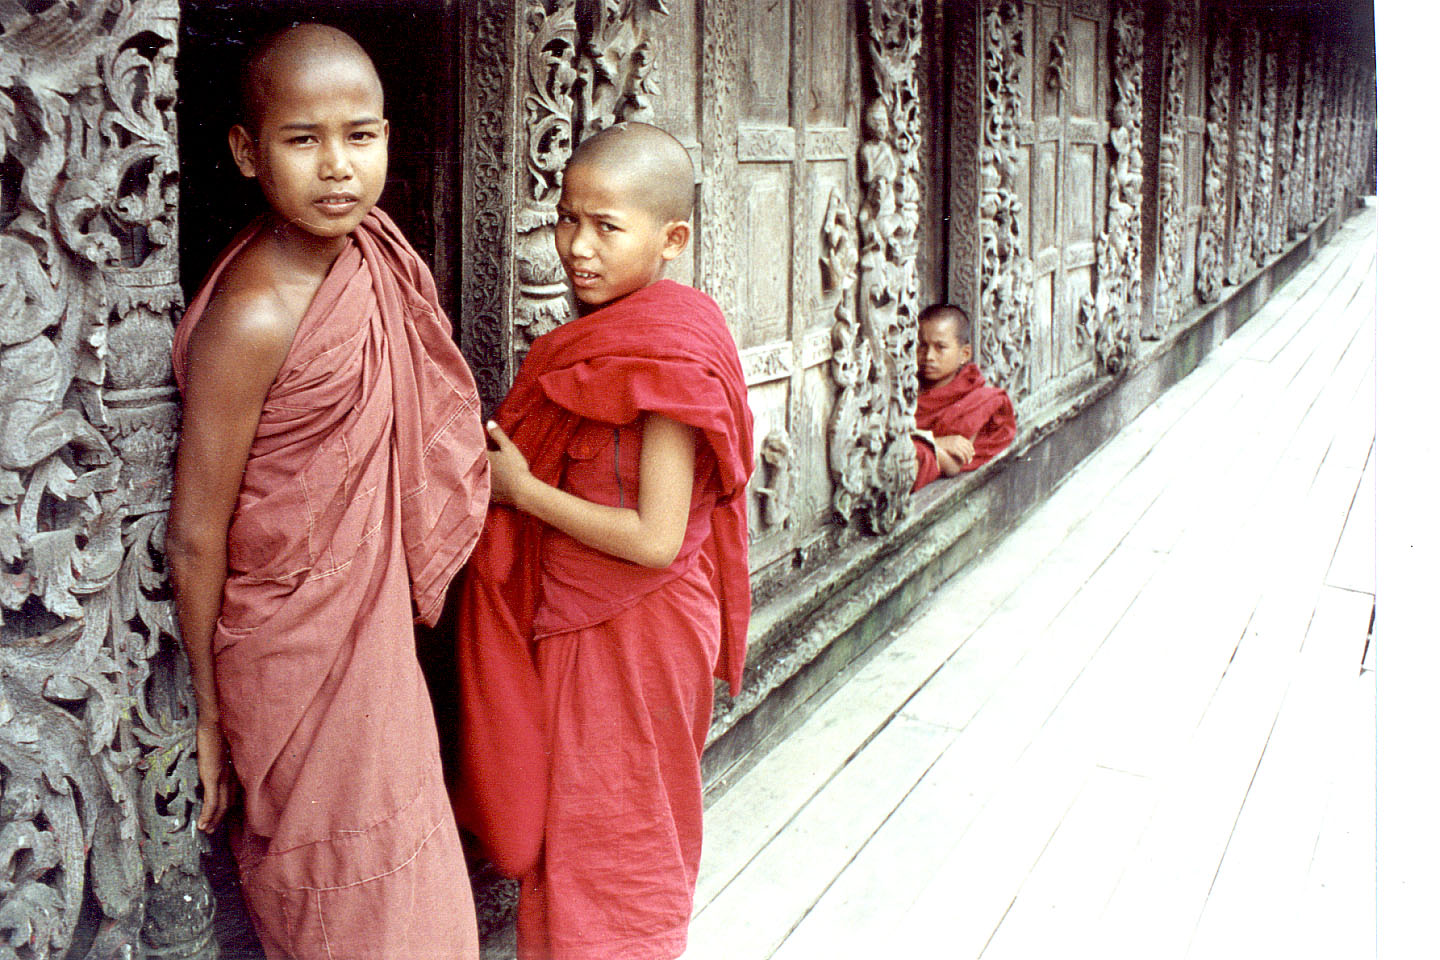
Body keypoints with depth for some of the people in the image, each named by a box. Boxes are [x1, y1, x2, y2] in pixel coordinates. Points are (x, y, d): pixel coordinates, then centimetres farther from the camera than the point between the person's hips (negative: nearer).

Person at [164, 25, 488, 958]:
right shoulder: (252, 319, -25)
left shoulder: (368, 255, -2)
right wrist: (211, 709, -11)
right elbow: (197, 538, -18)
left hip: (371, 627, 8)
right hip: (300, 660, -8)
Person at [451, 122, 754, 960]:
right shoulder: (610, 329, 3)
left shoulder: (670, 358, -24)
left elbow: (656, 538, -27)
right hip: (577, 621, 9)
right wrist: (506, 460, -1)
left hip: (628, 636, -9)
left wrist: (521, 488, -20)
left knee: (613, 839, 10)